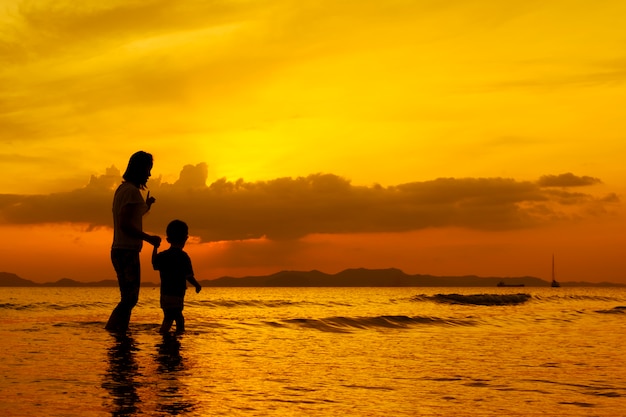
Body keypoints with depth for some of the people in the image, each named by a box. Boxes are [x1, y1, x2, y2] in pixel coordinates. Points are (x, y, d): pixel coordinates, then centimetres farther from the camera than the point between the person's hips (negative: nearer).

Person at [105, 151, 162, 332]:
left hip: (119, 251, 10)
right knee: (130, 298, -10)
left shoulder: (122, 189, 18)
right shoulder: (132, 191, -14)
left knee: (128, 298, 13)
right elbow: (125, 224, -22)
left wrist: (146, 206, 21)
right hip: (127, 251, -10)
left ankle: (120, 331, 14)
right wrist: (148, 238, -17)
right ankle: (111, 330, -14)